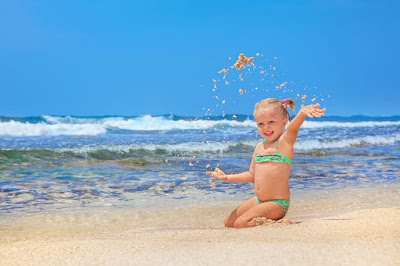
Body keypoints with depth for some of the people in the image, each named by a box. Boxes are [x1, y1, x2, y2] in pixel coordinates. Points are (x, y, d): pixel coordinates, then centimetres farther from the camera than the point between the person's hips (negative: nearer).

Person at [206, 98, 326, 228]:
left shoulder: (285, 141, -10)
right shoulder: (259, 147, 11)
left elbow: (293, 127, -34)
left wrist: (302, 113, -54)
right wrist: (227, 178, 17)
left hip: (277, 203, -8)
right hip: (258, 201, 8)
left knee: (241, 223, -20)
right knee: (228, 222, 11)